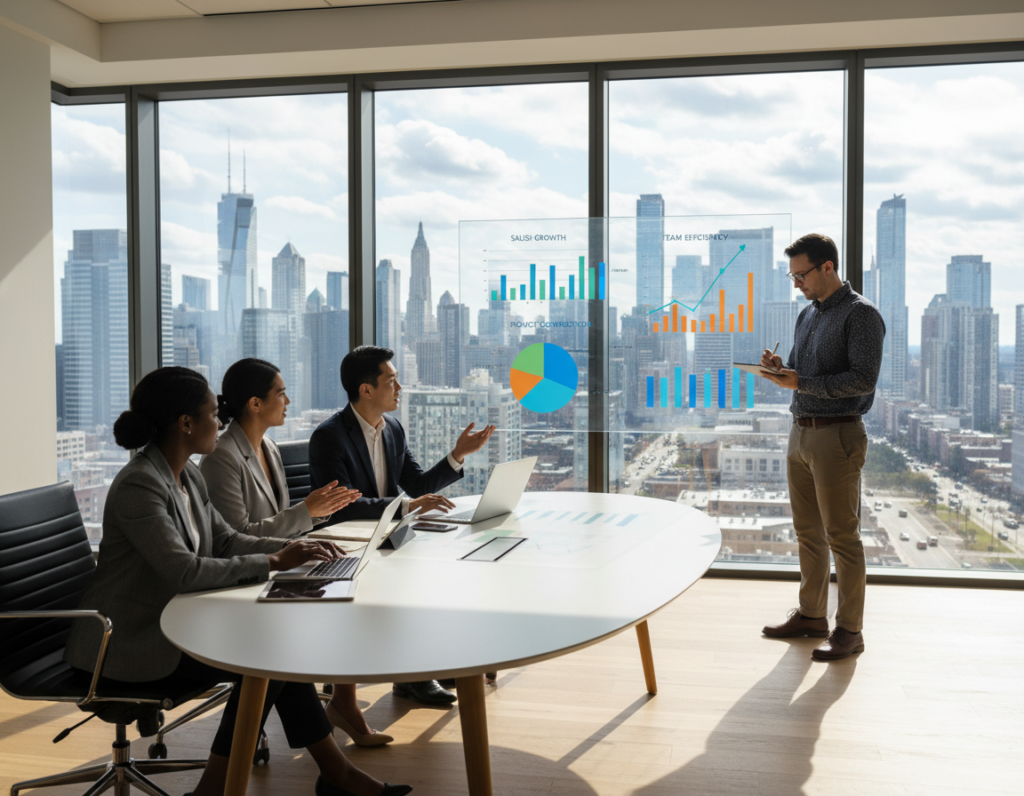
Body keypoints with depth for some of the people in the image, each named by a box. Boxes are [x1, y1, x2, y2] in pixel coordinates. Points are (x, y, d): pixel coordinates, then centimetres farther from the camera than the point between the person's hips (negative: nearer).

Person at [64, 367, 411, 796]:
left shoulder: (187, 475, 6)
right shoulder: (138, 485, -23)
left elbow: (225, 539, 10)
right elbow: (184, 571, -31)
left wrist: (292, 547, -5)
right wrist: (273, 561, -26)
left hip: (171, 622, 8)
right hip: (126, 645, -8)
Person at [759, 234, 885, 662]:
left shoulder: (861, 314, -10)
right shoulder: (807, 315, 16)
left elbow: (864, 378, -18)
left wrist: (801, 383, -20)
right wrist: (780, 369, 1)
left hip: (837, 437, -8)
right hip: (800, 433, 8)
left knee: (841, 536, -1)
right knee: (808, 532, 14)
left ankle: (849, 630, 9)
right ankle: (812, 615, 26)